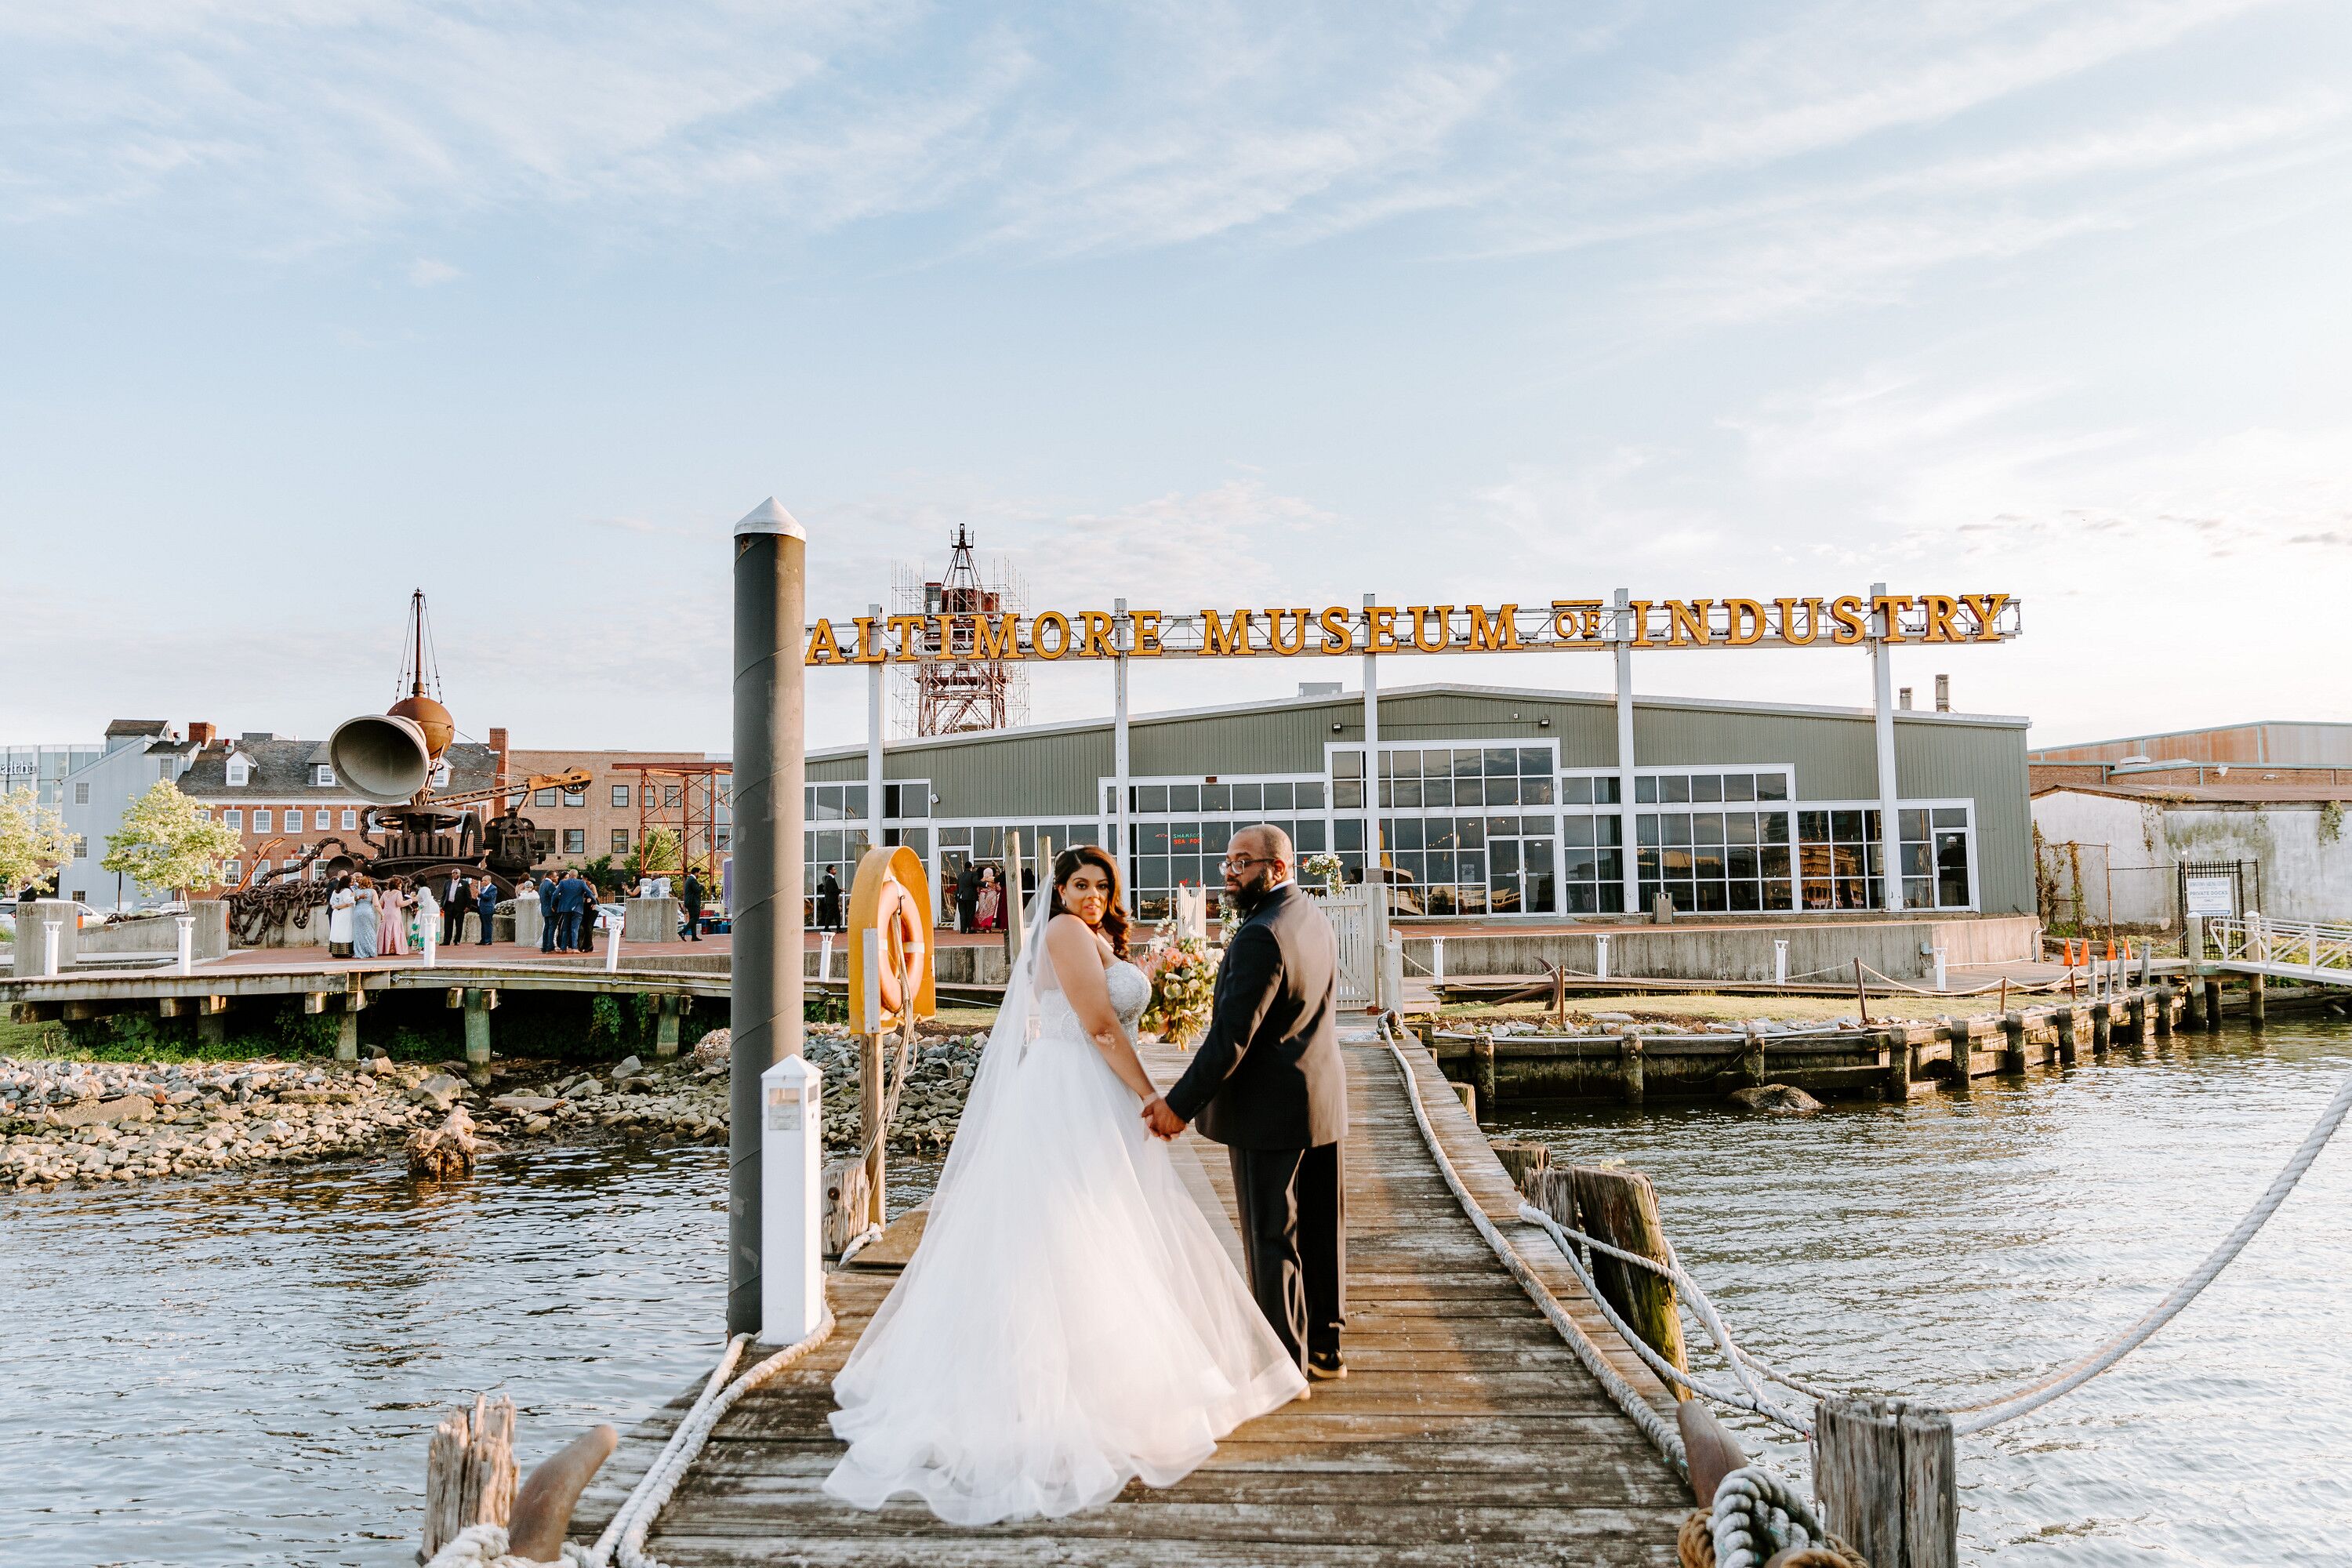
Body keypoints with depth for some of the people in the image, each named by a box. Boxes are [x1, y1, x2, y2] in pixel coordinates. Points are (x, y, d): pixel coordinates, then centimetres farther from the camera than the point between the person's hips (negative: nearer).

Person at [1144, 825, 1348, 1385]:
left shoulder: (1261, 936, -22)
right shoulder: (1315, 918, 7)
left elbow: (1230, 1036, -25)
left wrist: (1180, 1103, -20)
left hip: (1269, 1109, -9)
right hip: (1324, 1098, 9)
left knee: (1272, 1239, 1)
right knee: (1320, 1229, 16)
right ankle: (1325, 1347, 28)